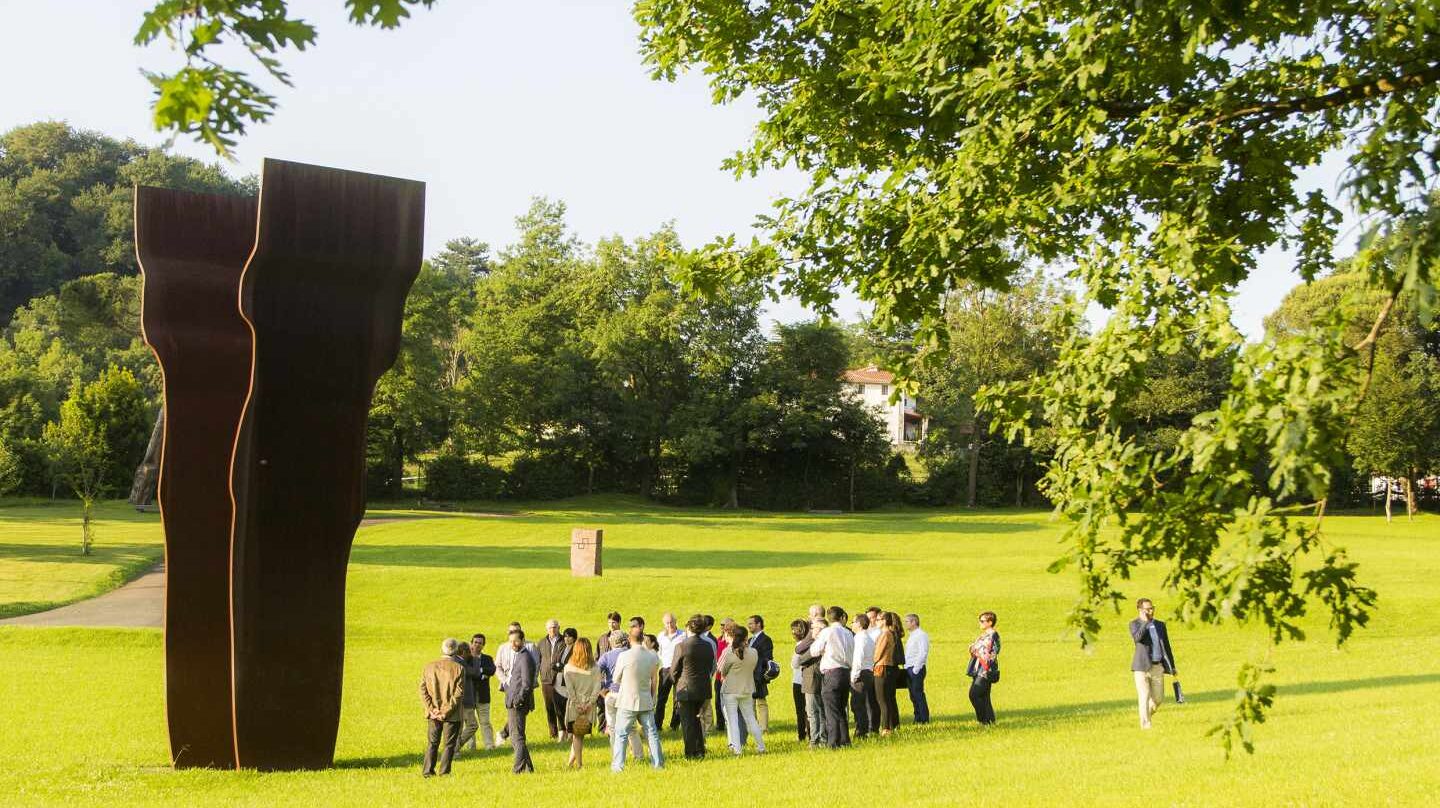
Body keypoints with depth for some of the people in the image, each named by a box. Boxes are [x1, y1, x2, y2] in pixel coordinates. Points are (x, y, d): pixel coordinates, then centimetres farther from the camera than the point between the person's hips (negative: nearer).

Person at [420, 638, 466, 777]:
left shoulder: (429, 667, 2)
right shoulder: (459, 668, -9)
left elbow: (423, 690, -1)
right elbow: (459, 693, -14)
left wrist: (432, 709, -4)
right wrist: (447, 711, -11)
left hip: (434, 713, 3)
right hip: (453, 714, -3)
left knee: (432, 743, 14)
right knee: (449, 744, 5)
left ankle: (427, 771, 10)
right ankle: (444, 772, 2)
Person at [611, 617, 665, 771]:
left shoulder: (624, 656, -14)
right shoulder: (653, 656, -2)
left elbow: (616, 679, -1)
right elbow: (655, 681, 7)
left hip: (627, 702, -3)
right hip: (646, 701, 3)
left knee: (621, 734, 4)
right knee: (652, 733, 11)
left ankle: (618, 765, -1)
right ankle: (658, 763, 14)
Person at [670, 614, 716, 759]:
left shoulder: (682, 646, -16)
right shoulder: (708, 646, 1)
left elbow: (674, 670, -8)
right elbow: (711, 668, 8)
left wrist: (677, 682, 11)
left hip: (686, 690, -5)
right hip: (703, 690, 6)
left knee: (688, 722, 5)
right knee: (696, 719, 21)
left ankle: (691, 753, 7)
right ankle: (700, 750, 22)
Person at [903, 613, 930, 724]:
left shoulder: (921, 635, -11)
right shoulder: (911, 636, 18)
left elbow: (923, 653, -18)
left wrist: (915, 669, -19)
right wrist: (906, 667, 12)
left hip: (916, 669, -9)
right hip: (909, 669, 9)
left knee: (918, 694, -7)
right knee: (913, 695, 10)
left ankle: (924, 719, -3)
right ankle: (917, 718, 15)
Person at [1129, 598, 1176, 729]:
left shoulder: (1160, 625, 14)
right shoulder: (1134, 624, 0)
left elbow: (1166, 647, 16)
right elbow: (1137, 638, -22)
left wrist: (1172, 666, 12)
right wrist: (1145, 622, -17)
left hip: (1158, 667, 4)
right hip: (1142, 667, -4)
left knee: (1158, 698, 6)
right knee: (1145, 698, -8)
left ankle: (1146, 715, 32)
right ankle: (1145, 725, -5)